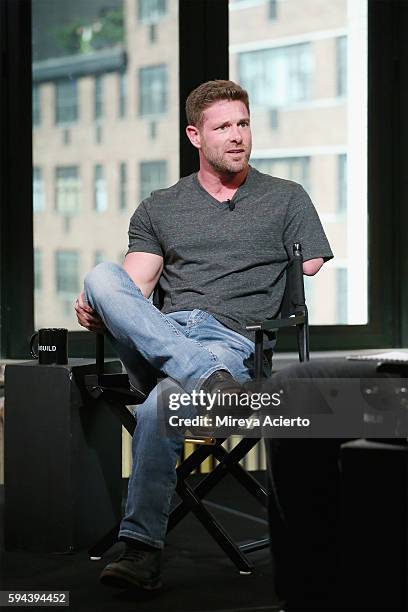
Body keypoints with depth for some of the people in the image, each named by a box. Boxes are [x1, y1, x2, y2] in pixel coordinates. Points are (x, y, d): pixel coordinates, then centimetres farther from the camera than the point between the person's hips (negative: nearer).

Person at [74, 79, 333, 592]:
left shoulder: (287, 200, 18)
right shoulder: (158, 209, 23)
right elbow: (134, 287, 12)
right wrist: (97, 310, -9)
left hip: (235, 343, -3)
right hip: (158, 341, 4)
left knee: (161, 404, -36)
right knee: (102, 276, -27)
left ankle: (140, 550, -31)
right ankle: (209, 380, -42)